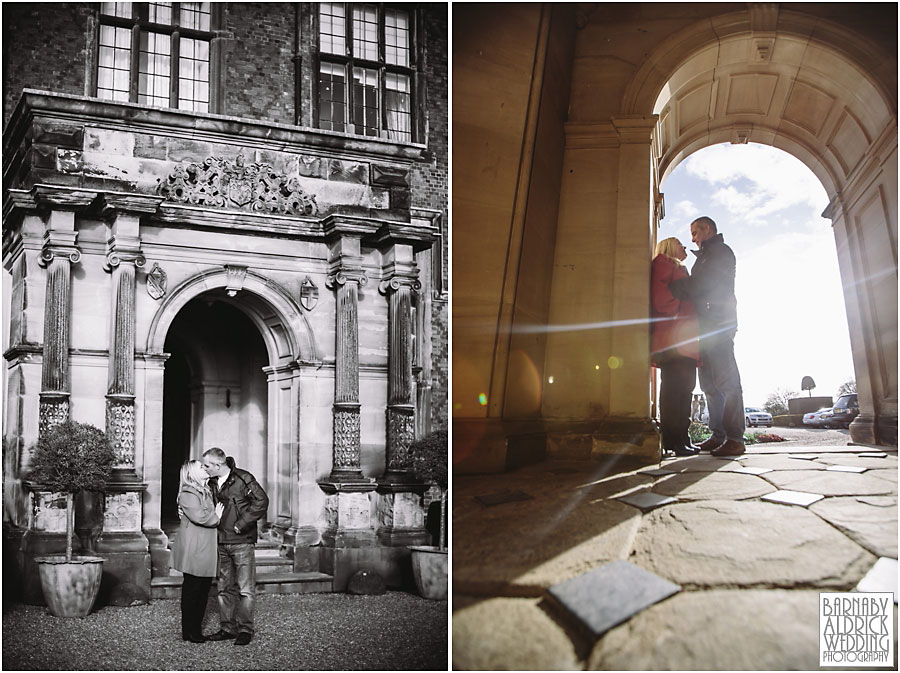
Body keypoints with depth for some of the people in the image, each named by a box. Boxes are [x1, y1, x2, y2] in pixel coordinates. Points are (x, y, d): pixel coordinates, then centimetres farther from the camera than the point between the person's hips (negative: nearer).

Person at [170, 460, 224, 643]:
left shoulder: (206, 491, 17)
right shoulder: (187, 494, -11)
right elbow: (200, 517, -22)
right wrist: (216, 516, -7)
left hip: (206, 550, 8)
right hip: (193, 550, -8)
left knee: (203, 590, 9)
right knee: (191, 590, -2)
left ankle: (196, 629, 16)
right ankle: (188, 631, 5)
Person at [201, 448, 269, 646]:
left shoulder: (243, 479, -11)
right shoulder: (212, 483, 9)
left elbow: (261, 501, -14)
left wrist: (241, 524, -15)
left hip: (242, 542, -6)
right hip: (221, 542, 7)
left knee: (245, 589, -2)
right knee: (225, 588, 11)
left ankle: (245, 630, 5)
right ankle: (227, 628, 20)